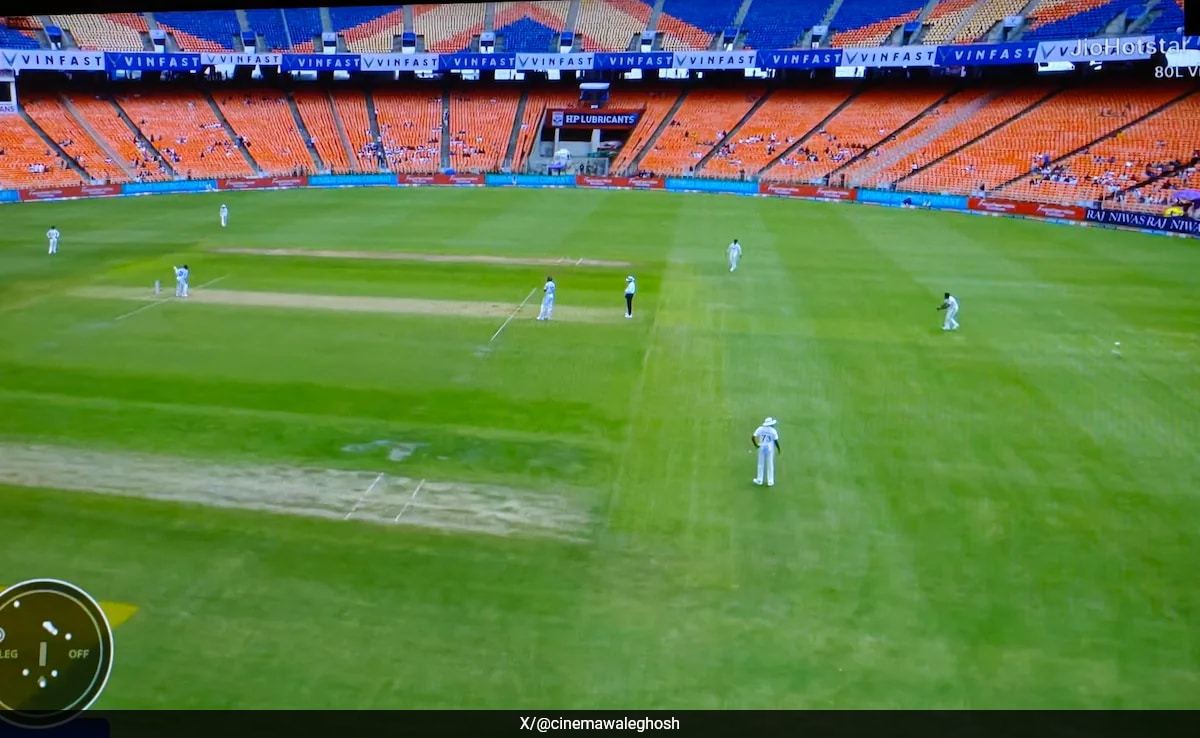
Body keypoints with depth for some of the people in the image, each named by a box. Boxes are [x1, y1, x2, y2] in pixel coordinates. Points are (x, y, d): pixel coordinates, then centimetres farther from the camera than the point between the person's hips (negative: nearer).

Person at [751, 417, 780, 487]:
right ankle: (770, 482, 13)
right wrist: (778, 449, 5)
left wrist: (756, 445, 6)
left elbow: (753, 437, -8)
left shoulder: (760, 429, -3)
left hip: (761, 448, 2)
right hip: (770, 448, -2)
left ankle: (759, 480, 22)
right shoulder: (773, 431, -10)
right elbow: (776, 441, -11)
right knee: (770, 465, 8)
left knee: (761, 464, 15)